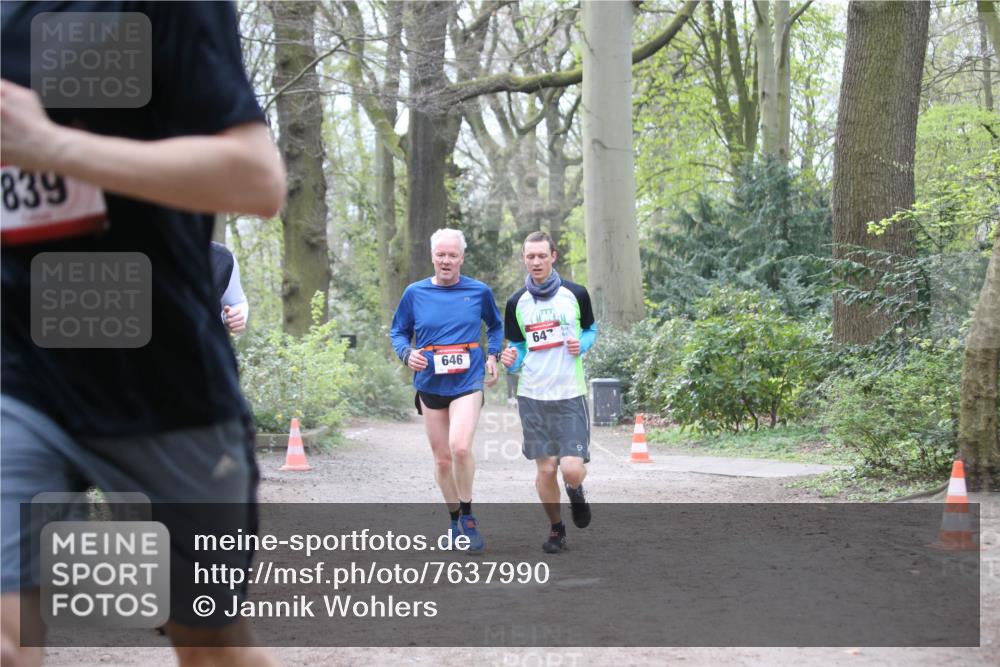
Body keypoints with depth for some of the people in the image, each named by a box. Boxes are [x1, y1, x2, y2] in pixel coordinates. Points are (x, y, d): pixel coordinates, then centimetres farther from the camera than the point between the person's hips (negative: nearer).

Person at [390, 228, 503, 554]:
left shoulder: (479, 292, 2)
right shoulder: (415, 293, 2)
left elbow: (496, 325, 19)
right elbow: (398, 331, 12)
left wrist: (493, 355, 3)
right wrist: (407, 353, -8)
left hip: (467, 383, -2)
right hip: (430, 386, 2)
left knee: (460, 447, -23)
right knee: (442, 459, 9)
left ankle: (467, 516, -5)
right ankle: (456, 521, 27)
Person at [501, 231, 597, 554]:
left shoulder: (575, 294, 0)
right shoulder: (516, 303, 4)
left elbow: (591, 330, 15)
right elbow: (519, 347, 12)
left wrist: (581, 345, -8)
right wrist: (512, 361, -11)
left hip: (570, 394, -2)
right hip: (532, 395, 2)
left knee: (572, 468, -12)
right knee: (545, 468, 2)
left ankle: (575, 490, 26)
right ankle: (556, 528, 24)